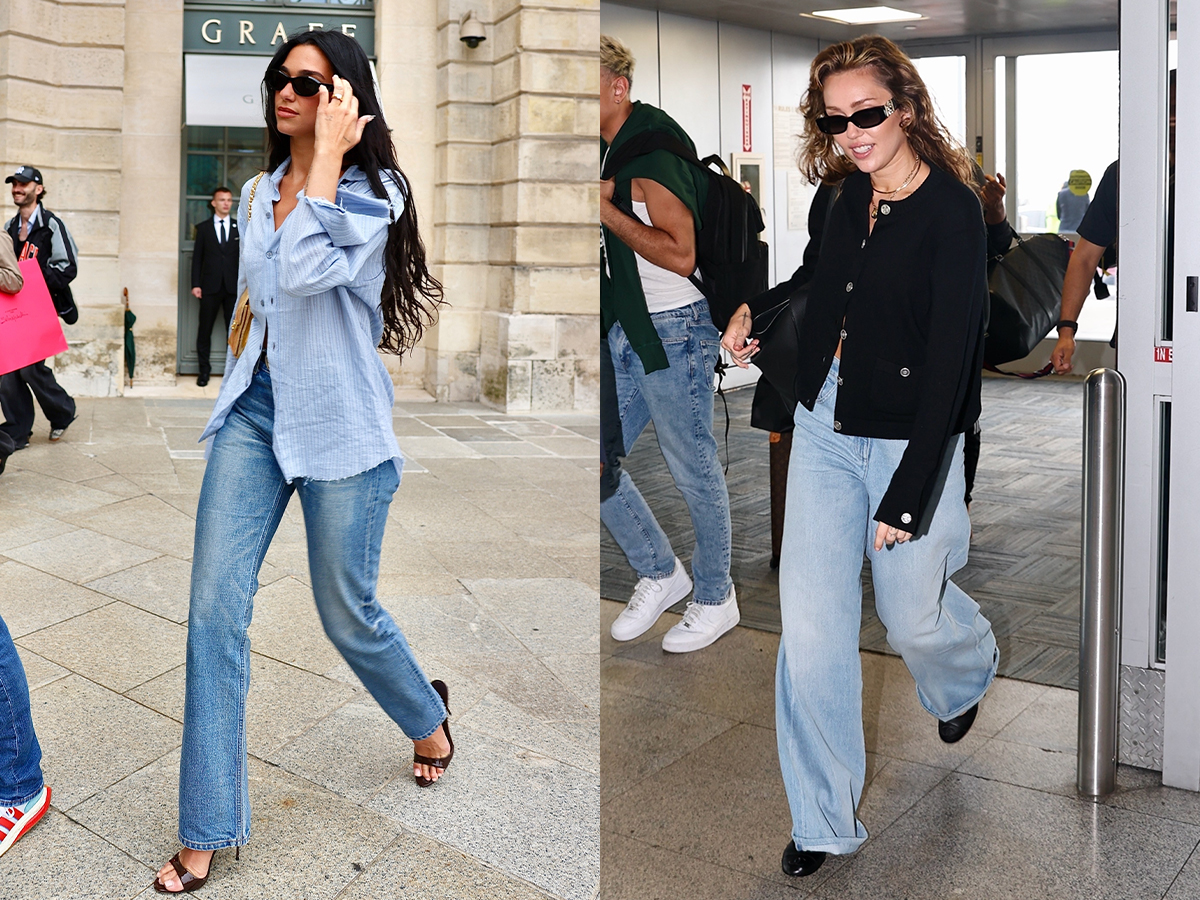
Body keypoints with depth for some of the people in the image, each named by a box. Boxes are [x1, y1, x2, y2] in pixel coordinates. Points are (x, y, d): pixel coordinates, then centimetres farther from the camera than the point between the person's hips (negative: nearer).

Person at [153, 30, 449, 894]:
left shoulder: (374, 192, -8)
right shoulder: (258, 193, 13)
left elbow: (306, 272, -25)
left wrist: (327, 154, -19)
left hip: (336, 422, -6)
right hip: (255, 409, 6)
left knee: (348, 614, 6)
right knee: (215, 606, -2)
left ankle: (427, 717, 40)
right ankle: (207, 830, 8)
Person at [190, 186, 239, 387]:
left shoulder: (239, 228, 10)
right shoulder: (203, 228, 9)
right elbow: (197, 257, 7)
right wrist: (196, 284, -2)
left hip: (233, 287, 0)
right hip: (210, 287, 0)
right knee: (205, 329, 2)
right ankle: (204, 369, 12)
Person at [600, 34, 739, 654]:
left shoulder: (653, 154, -16)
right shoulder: (610, 152, 12)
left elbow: (680, 255, -24)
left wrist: (605, 210, -20)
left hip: (674, 329, -9)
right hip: (626, 330, 9)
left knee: (693, 470, 4)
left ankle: (715, 600, 22)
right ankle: (659, 572, 27)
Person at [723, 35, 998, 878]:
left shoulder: (952, 211, -15)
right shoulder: (847, 199, 3)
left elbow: (950, 362, -19)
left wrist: (909, 495, -21)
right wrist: (753, 312, 11)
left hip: (909, 440, -5)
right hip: (824, 429, 5)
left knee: (914, 618, 11)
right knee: (811, 625, 1)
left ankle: (970, 672, 52)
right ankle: (824, 817, 16)